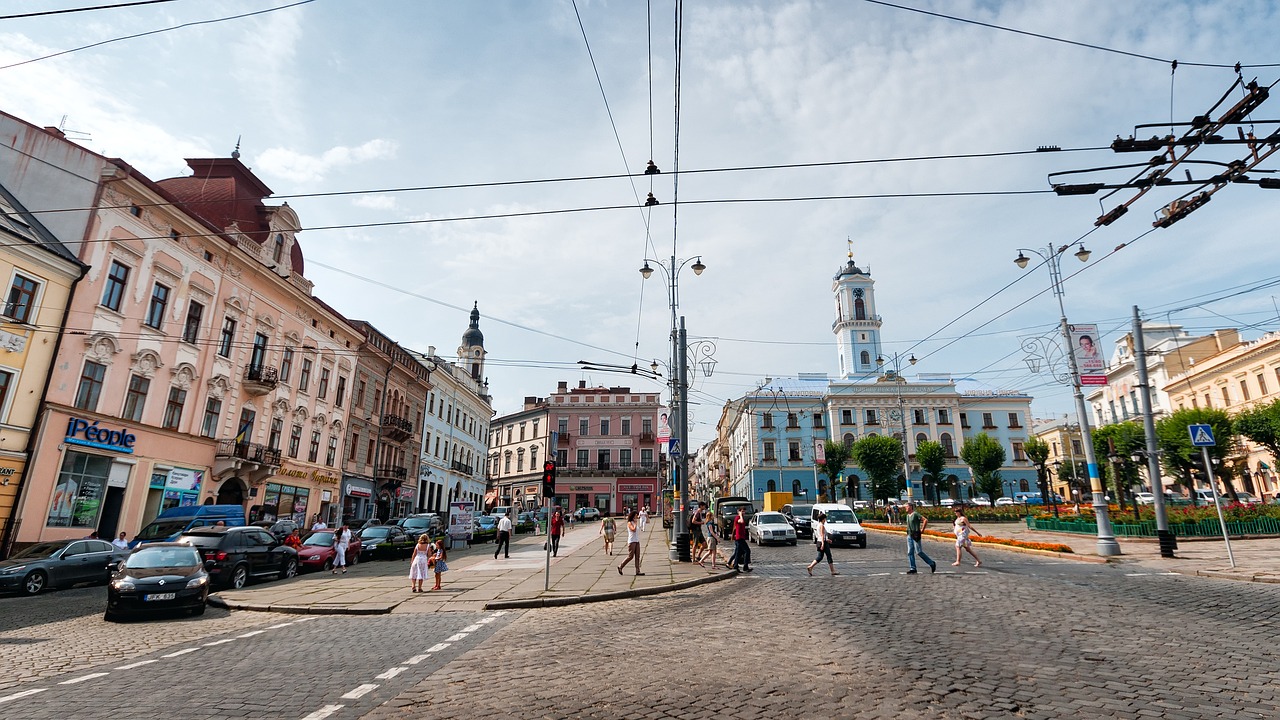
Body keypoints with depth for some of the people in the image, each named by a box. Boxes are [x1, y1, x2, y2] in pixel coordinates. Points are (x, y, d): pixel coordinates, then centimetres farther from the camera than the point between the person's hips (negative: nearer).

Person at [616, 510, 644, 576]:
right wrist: (636, 523, -15)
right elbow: (634, 529, -23)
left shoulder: (635, 523, 15)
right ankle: (620, 567, 11)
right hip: (632, 541, -8)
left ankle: (638, 571, 1)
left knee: (637, 557, 2)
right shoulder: (629, 523, -8)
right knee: (630, 556, -5)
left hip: (637, 541, 8)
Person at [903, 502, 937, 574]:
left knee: (918, 552, -6)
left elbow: (926, 520, -19)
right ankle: (913, 569, 7)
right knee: (910, 553, 3)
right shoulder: (908, 515, 14)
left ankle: (932, 564, 11)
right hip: (909, 535, 8)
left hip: (916, 536, -8)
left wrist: (922, 530, -14)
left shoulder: (915, 514, -11)